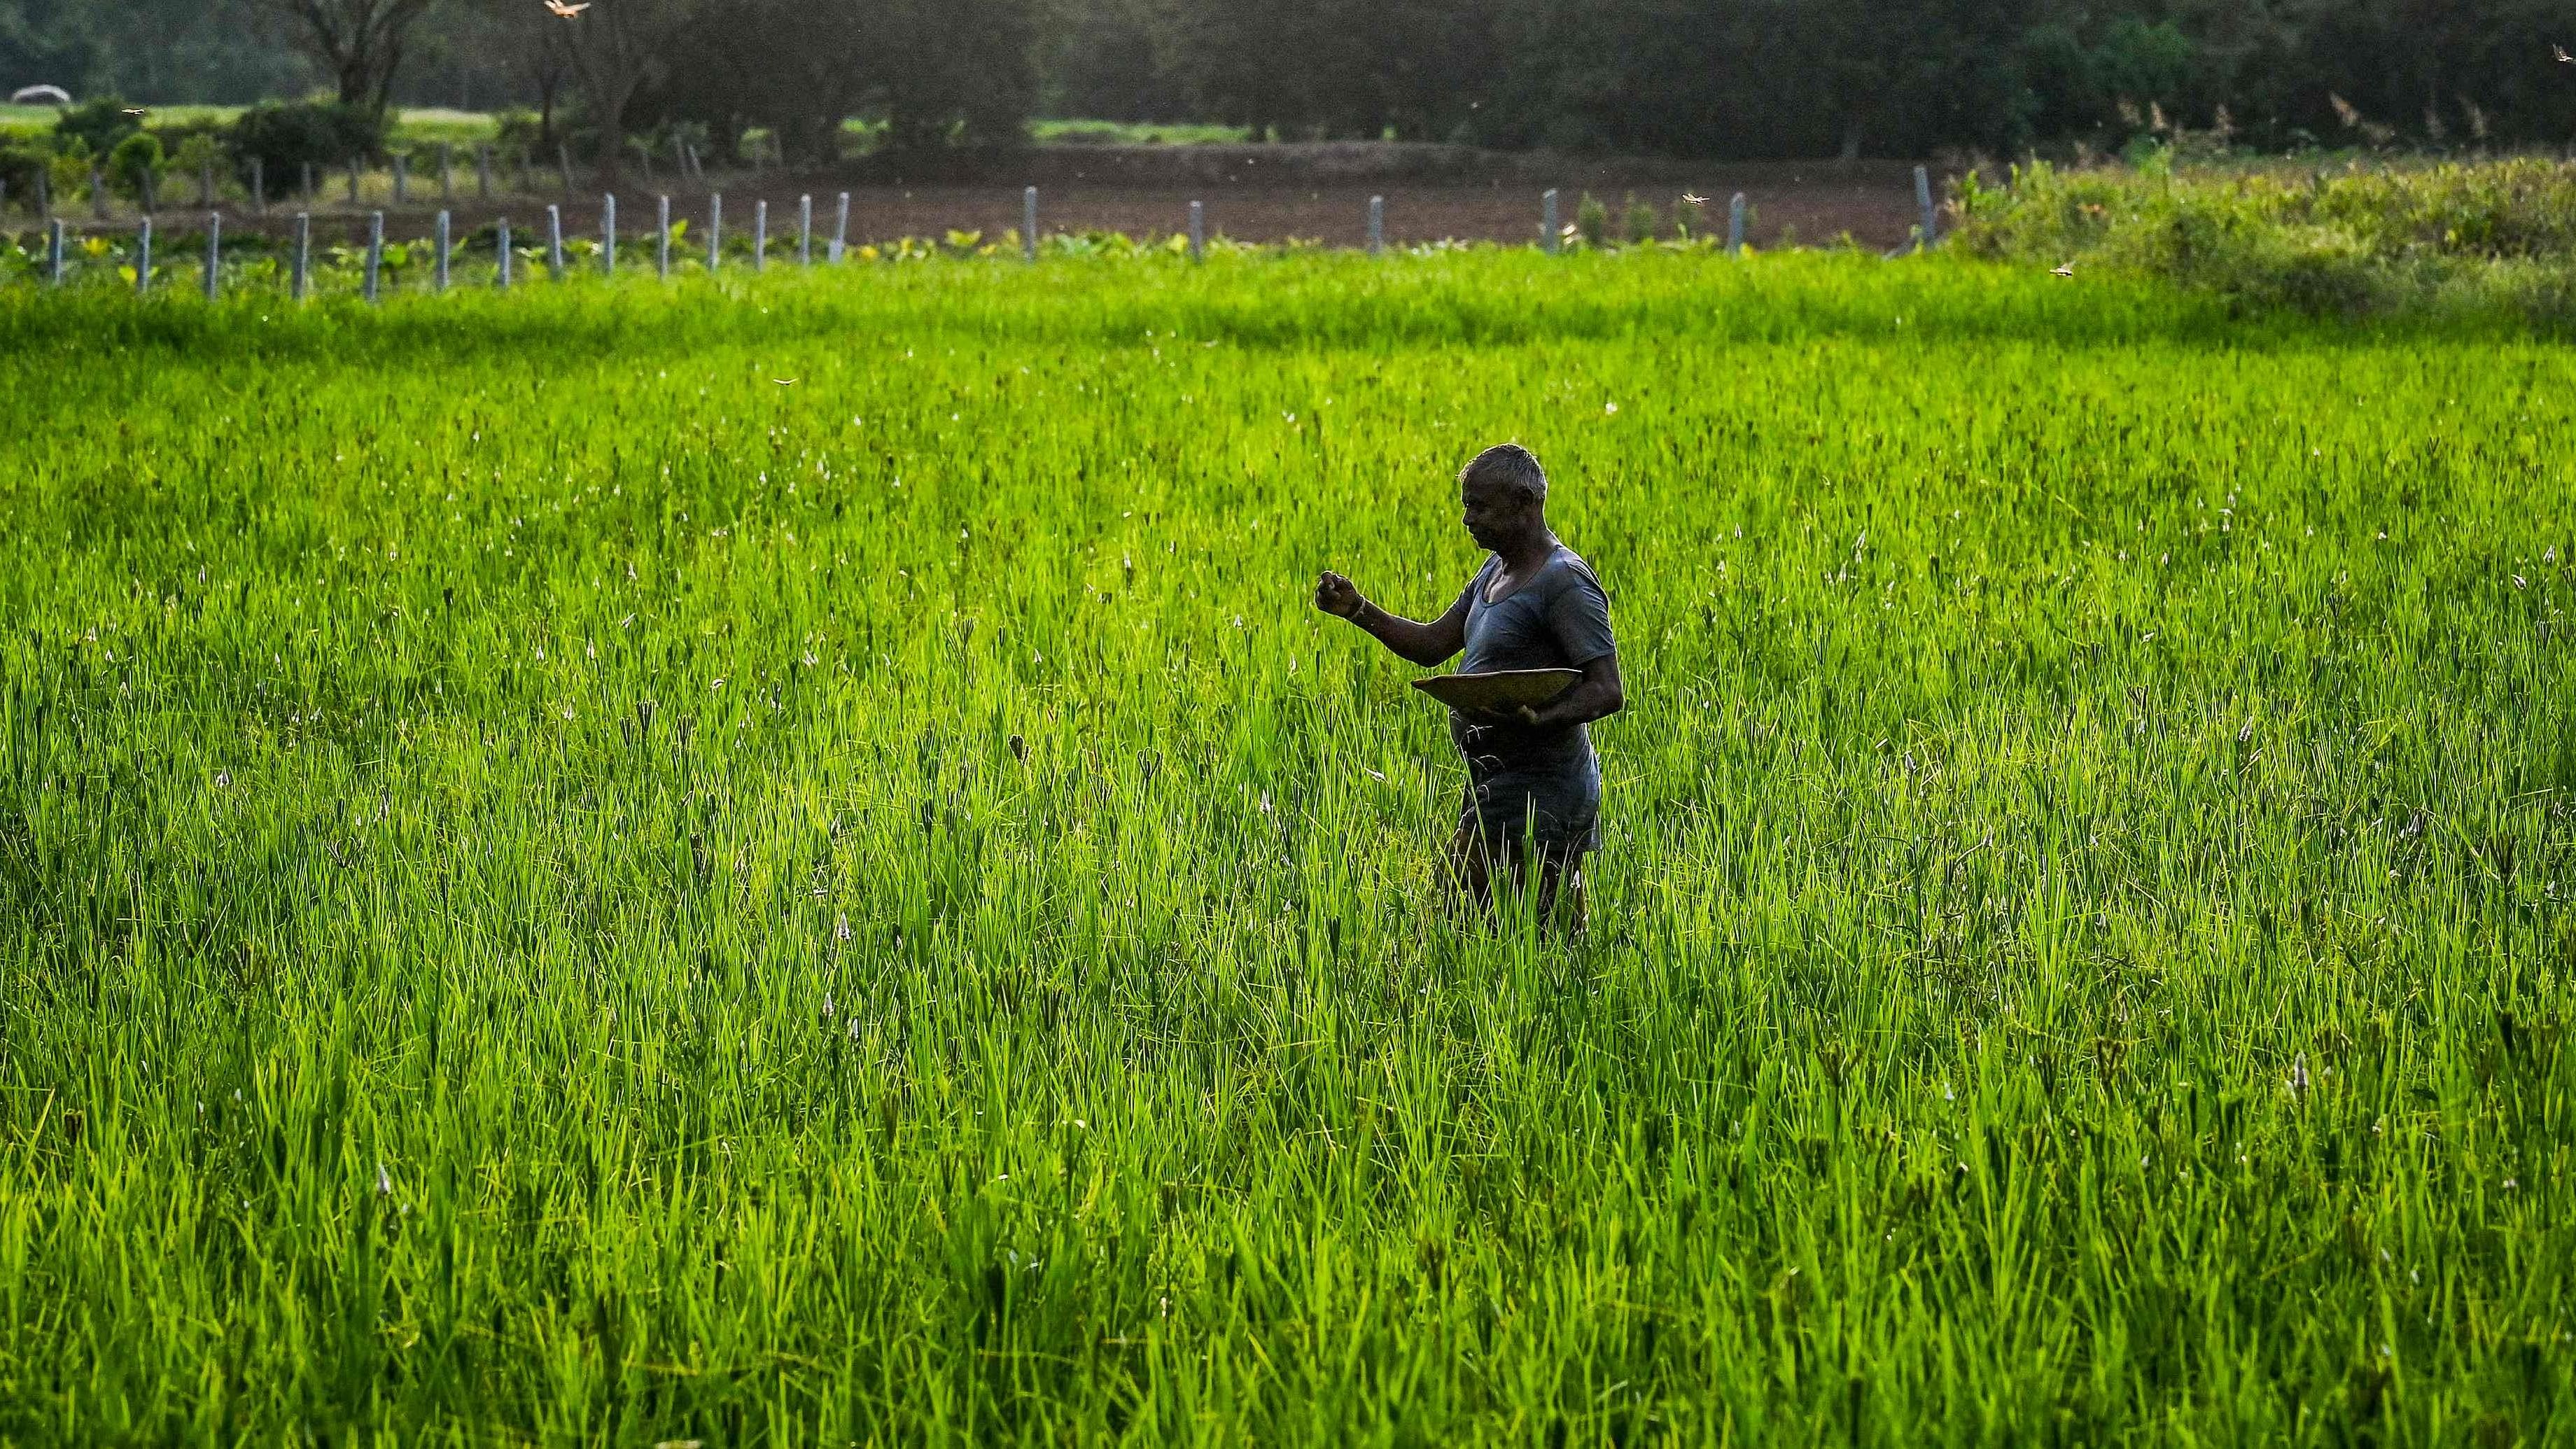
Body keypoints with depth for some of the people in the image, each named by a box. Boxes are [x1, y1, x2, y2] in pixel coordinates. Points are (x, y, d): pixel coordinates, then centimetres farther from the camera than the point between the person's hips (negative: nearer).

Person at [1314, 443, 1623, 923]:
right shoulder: (1497, 570, 16)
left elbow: (1607, 692, -20)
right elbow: (1433, 645, 19)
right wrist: (1358, 611, 6)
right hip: (1494, 786, 9)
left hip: (1537, 794, -9)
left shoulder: (1565, 581, -14)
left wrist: (1534, 720, -35)